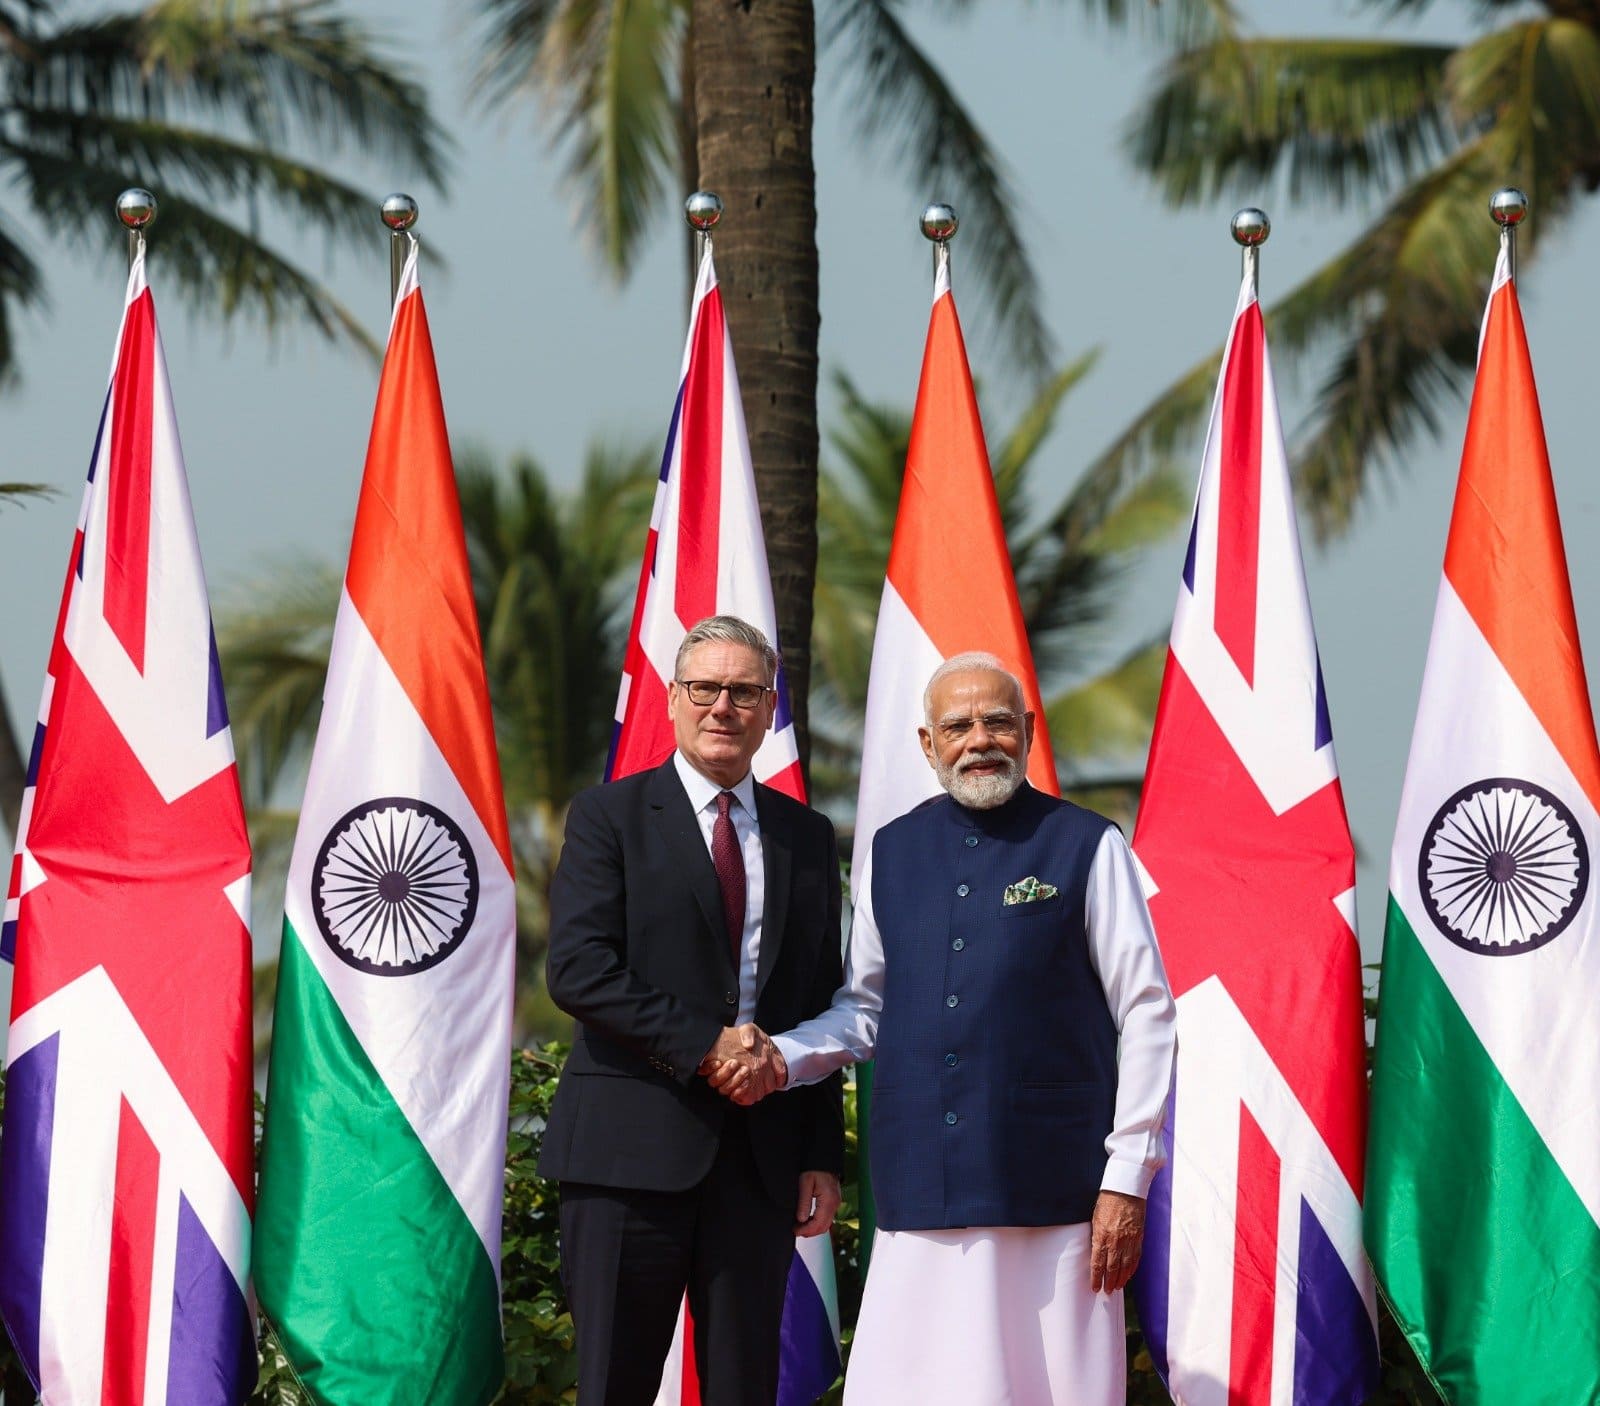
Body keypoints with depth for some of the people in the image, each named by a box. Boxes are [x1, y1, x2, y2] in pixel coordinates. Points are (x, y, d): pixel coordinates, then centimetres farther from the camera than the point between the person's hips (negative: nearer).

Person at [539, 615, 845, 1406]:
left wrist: (823, 1156, 8)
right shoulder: (611, 818, 3)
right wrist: (705, 1043, -15)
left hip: (761, 1158, 3)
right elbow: (578, 971, -9)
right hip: (633, 1148, -3)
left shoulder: (806, 838, 15)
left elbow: (823, 1006, 15)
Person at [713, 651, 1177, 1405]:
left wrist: (1127, 1178, -5)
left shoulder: (1087, 847, 1)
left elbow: (1147, 1015, 0)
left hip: (1052, 1193, -3)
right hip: (923, 1193, 3)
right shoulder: (892, 853, 14)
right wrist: (782, 1061, 0)